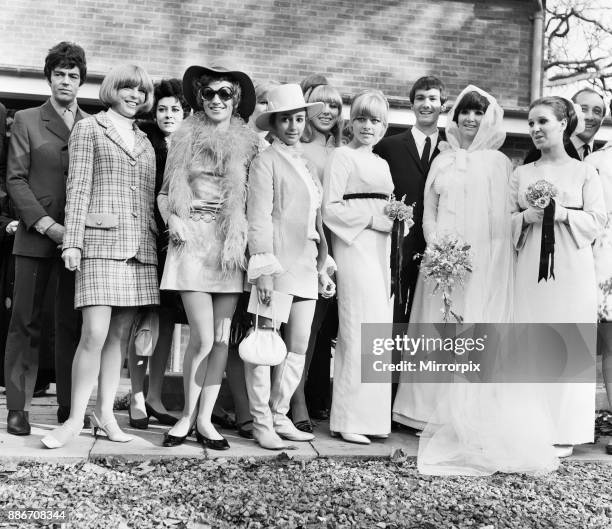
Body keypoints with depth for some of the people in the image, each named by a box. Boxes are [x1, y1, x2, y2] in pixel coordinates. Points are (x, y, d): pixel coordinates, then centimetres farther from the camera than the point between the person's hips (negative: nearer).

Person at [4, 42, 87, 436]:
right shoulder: (26, 121, 10)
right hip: (35, 237, -1)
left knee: (73, 325, 3)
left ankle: (70, 406, 8)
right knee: (26, 323, -1)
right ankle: (18, 409, 4)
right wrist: (46, 224, -10)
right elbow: (16, 179, 2)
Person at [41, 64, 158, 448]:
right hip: (101, 241, -5)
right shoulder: (89, 128, 7)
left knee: (120, 335, 5)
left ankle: (105, 414, 13)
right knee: (95, 334, -12)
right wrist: (73, 241, -9)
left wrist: (158, 242, 11)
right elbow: (78, 187, -1)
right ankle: (76, 418, -3)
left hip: (141, 246, 5)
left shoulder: (145, 142, 21)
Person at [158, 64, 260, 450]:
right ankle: (188, 414, 11)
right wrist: (173, 219, -5)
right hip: (193, 241, -1)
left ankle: (205, 419, 11)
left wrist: (244, 233, -6)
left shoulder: (249, 144, 8)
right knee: (203, 338, -7)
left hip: (231, 244, 1)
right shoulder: (186, 138, 8)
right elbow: (165, 192, 13)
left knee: (222, 338, 1)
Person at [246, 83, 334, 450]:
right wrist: (264, 270, -15)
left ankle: (279, 416, 19)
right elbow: (258, 219, -9)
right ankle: (262, 423, 7)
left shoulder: (306, 165, 19)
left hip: (305, 265, 7)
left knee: (298, 348, 8)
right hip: (276, 264, -7)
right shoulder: (266, 162, -3)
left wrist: (323, 268, 18)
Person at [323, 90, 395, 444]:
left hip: (382, 249, 8)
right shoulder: (343, 157, -2)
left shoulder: (382, 164, 21)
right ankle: (349, 419, -4)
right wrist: (373, 217, -14)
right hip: (355, 247, -7)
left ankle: (372, 415, 13)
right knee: (359, 332, -10)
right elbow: (331, 209, -10)